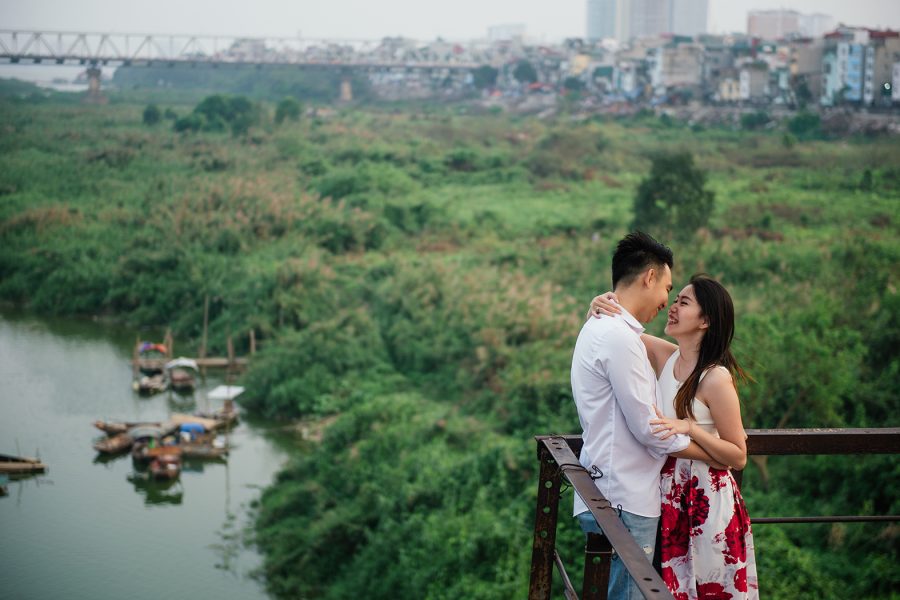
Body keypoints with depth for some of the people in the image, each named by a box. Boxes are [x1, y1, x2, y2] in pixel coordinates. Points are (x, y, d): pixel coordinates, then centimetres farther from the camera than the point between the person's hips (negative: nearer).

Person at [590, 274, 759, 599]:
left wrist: (690, 428, -26)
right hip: (669, 497, 6)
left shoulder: (716, 378, -18)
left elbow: (738, 457, -14)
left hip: (706, 501, -6)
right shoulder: (666, 356, 0)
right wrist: (599, 306, -13)